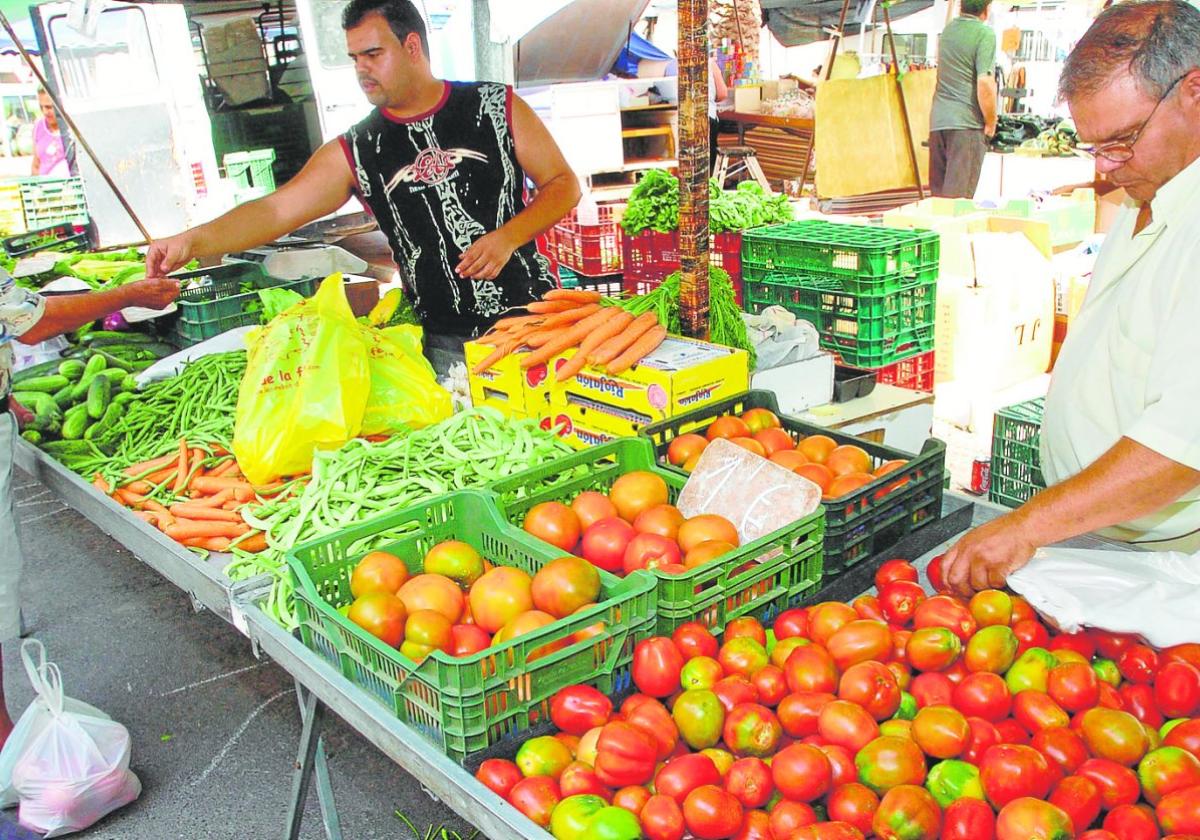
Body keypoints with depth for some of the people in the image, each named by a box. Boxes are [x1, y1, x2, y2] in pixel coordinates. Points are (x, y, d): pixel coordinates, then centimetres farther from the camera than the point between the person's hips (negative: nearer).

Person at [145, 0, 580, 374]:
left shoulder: (495, 106, 1)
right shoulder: (354, 151, 4)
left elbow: (564, 184, 2)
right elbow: (276, 210, -3)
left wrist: (507, 237, -14)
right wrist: (192, 241, -18)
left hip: (531, 315, -1)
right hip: (445, 342, 1)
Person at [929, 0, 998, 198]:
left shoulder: (949, 28, 15)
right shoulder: (985, 33, -8)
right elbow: (985, 82, -16)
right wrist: (990, 123, -6)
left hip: (937, 119, 7)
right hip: (967, 122, -7)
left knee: (936, 191, 10)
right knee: (958, 194, -7)